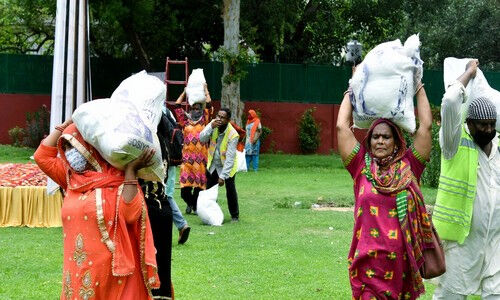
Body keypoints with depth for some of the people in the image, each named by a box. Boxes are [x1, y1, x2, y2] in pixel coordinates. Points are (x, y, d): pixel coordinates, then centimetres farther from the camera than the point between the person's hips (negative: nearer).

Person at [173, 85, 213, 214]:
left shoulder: (204, 121, 9)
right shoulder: (185, 121, 11)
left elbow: (208, 106, 3)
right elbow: (177, 106, 10)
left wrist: (206, 91, 11)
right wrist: (184, 92, 16)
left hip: (201, 157, 0)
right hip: (187, 157, 1)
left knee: (199, 184, 1)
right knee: (185, 184, -3)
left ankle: (196, 205, 14)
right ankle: (190, 203, 20)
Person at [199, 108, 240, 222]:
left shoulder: (233, 135, -27)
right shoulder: (214, 124, -12)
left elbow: (230, 158, -27)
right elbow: (202, 138, -17)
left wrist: (223, 176, -28)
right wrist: (211, 127, -32)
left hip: (227, 166, -5)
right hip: (213, 165, 5)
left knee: (231, 191, -3)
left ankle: (235, 216, 14)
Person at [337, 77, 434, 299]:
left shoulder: (408, 167, 7)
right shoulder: (362, 166, 5)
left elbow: (426, 126, 7)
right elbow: (342, 126, 5)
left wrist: (419, 89, 15)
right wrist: (351, 92, 16)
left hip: (402, 259, 1)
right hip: (368, 259, -1)